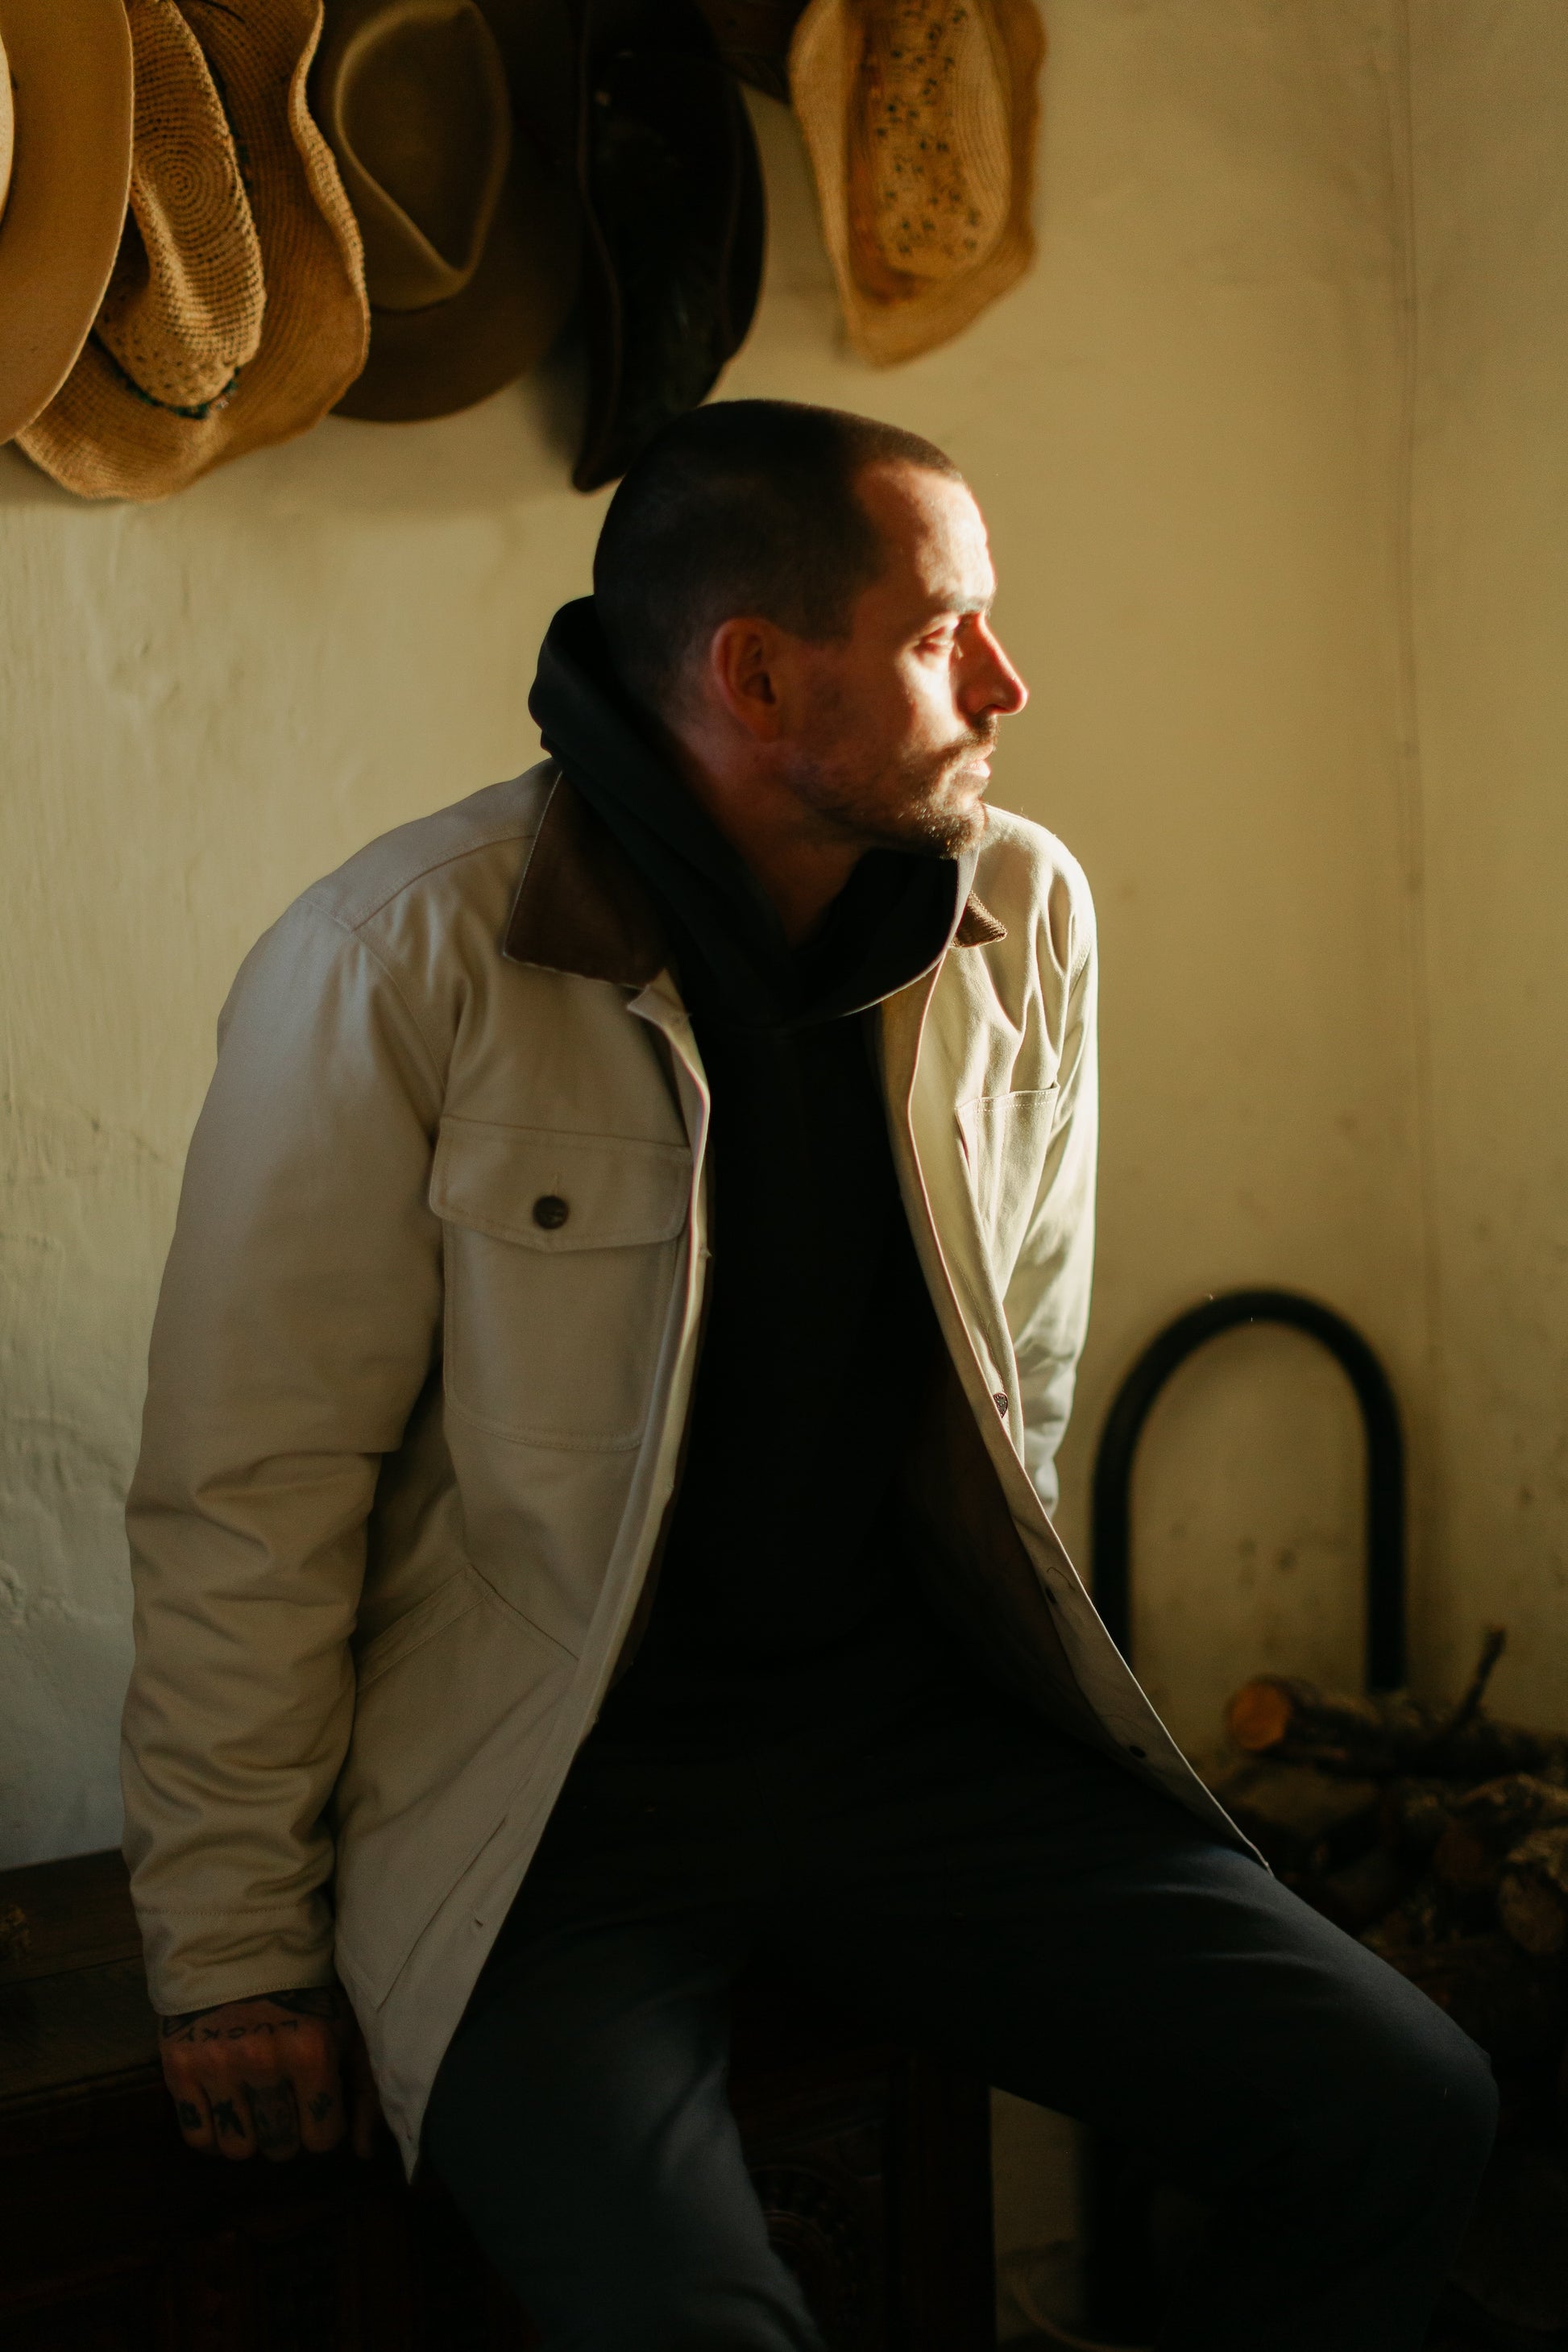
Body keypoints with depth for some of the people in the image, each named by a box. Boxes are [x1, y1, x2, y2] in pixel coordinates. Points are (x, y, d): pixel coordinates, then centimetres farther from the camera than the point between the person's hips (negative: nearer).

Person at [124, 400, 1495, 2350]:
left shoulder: (1028, 915, 1)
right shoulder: (402, 964, -15)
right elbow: (250, 1493, -10)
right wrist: (235, 1956, -6)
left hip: (906, 1722, 5)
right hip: (544, 1779, -4)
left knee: (1403, 2112, -8)